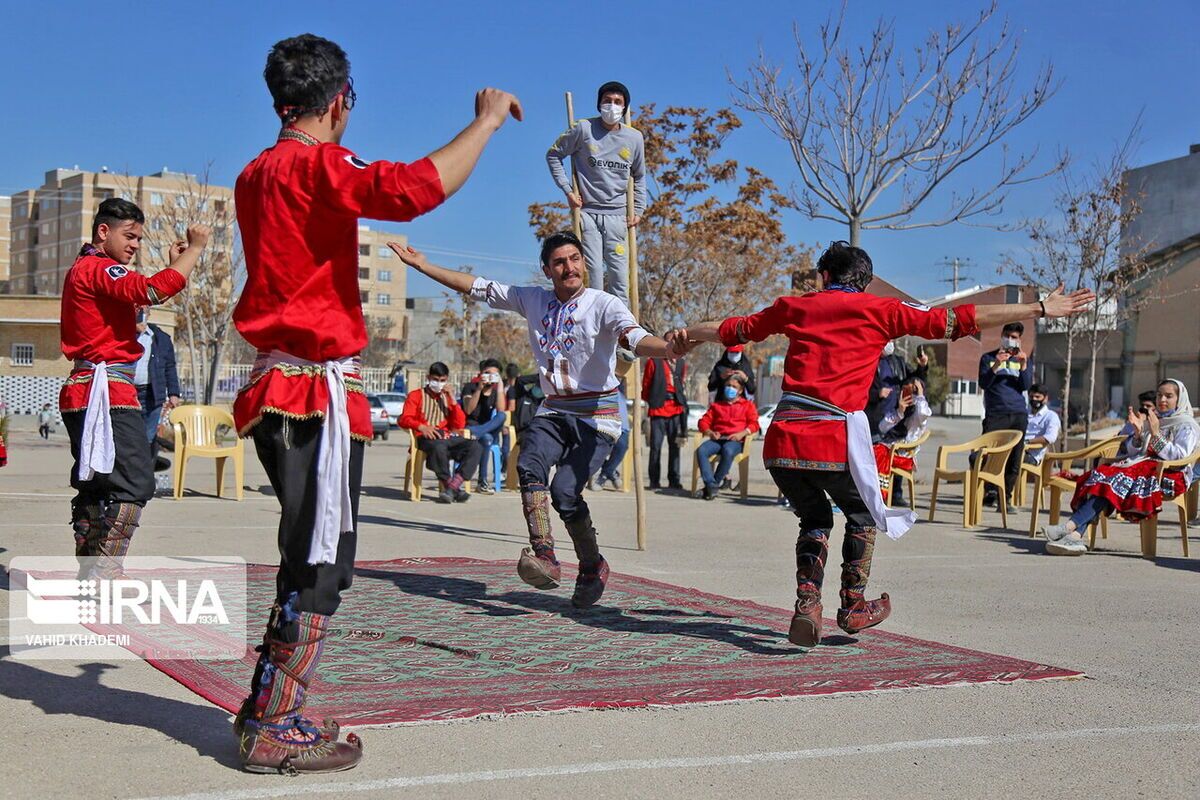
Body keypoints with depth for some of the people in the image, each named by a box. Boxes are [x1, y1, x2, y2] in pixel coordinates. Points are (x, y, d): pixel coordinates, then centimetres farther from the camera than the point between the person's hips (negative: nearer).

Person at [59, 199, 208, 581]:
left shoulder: (84, 270, 24)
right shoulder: (99, 269, -9)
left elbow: (138, 297, 24)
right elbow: (154, 290, -25)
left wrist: (173, 264, 17)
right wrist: (195, 248, -15)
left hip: (84, 391, 11)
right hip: (108, 392, -11)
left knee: (95, 488, 14)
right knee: (133, 485, -14)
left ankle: (89, 578, 18)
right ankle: (104, 579, -17)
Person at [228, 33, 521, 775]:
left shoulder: (257, 174, 15)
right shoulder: (318, 166, -13)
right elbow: (416, 187, -29)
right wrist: (488, 120, -17)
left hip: (277, 385, 10)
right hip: (320, 388, -10)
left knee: (310, 559, 18)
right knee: (322, 564, -5)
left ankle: (267, 710, 24)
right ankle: (275, 733, -1)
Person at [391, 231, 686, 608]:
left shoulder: (604, 305, -7)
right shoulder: (533, 300, 10)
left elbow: (635, 337, -25)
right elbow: (477, 287, 16)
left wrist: (668, 348, -48)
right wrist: (422, 265, 17)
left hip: (597, 415, -5)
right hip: (554, 411, 5)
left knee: (564, 489, -21)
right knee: (529, 464, -25)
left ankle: (593, 566, -1)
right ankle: (544, 555, -33)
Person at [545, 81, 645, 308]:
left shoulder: (634, 137, 8)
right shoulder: (584, 129, -1)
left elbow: (639, 177, 21)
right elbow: (553, 155, 7)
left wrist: (638, 209, 11)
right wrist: (567, 190, -1)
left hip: (617, 215, 2)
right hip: (587, 211, -2)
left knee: (620, 272, -2)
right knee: (593, 272, -7)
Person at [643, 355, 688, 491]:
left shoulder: (681, 363, 13)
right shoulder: (654, 362, 2)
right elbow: (646, 385, 4)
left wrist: (683, 403, 9)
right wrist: (648, 403, 2)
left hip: (676, 408, 4)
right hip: (658, 408, -4)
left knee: (675, 444, 5)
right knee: (656, 445, -3)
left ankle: (674, 480, 10)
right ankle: (654, 481, 3)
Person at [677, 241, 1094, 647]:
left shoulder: (794, 307, 17)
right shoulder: (880, 310, 8)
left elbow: (736, 328, 31)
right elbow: (956, 320, 6)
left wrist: (688, 333, 50)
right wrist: (1040, 309, 10)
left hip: (782, 439, 3)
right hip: (834, 441, -3)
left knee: (815, 520, 24)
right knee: (863, 515, 24)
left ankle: (806, 607, 9)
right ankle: (854, 606, 30)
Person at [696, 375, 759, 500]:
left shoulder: (747, 405, 21)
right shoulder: (716, 405, 29)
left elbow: (754, 424, 7)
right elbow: (704, 421, 19)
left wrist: (742, 433, -12)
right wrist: (710, 432, -3)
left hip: (735, 440, -3)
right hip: (717, 439, 3)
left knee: (728, 451, -41)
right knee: (701, 451, -32)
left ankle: (715, 483, -31)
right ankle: (711, 485, -36)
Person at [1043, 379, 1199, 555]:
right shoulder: (1154, 420, 26)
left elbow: (1179, 456, -10)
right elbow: (1135, 451, 21)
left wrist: (1156, 435, -14)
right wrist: (1138, 431, 3)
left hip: (1168, 475, -6)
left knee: (1116, 481, -30)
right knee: (1103, 475, -23)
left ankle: (1071, 526, -44)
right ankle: (1075, 535, -42)